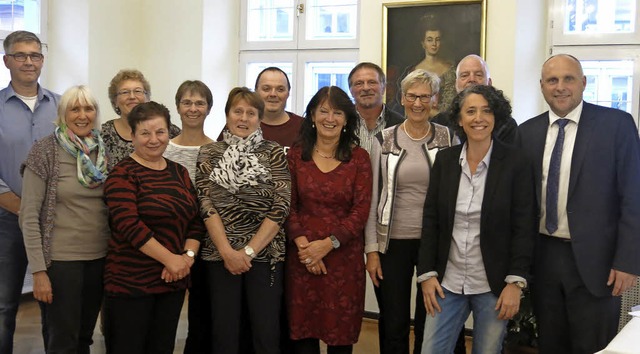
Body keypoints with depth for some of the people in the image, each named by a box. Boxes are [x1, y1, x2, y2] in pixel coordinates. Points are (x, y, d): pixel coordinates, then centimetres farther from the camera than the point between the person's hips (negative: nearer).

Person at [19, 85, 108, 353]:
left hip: (100, 258, 5)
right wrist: (38, 270, -15)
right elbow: (28, 216, -10)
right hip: (60, 260, -5)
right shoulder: (44, 151, -8)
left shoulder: (103, 151, 6)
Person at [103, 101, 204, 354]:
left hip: (173, 280, 6)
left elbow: (196, 220, 9)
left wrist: (188, 255, -8)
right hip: (130, 281, -6)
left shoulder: (179, 172, 12)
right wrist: (170, 258, -19)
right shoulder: (122, 174, -8)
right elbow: (129, 224, -19)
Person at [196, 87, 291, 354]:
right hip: (220, 254, 1)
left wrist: (249, 251, -11)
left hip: (265, 253, -1)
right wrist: (227, 251, -12)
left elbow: (281, 206, -5)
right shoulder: (209, 153, 6)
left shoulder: (274, 153, 2)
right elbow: (206, 204, -2)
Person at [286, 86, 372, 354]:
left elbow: (361, 210, -4)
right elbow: (288, 206, 2)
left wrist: (328, 244, -14)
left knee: (340, 331, 5)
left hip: (344, 256, -1)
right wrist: (302, 243, -13)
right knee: (303, 331, 4)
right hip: (302, 256, 1)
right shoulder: (296, 155, 6)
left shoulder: (359, 158, 2)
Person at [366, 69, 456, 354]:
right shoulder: (384, 140, 1)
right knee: (393, 325, 7)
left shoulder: (448, 138, 1)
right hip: (392, 242, 0)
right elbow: (373, 197, 2)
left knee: (429, 324, 10)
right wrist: (372, 249, -2)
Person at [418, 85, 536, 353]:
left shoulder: (515, 162, -6)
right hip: (447, 283, 3)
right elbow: (430, 220, 4)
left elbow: (524, 227, -6)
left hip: (494, 285, -2)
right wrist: (427, 274, -1)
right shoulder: (444, 160, 2)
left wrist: (515, 282, -12)